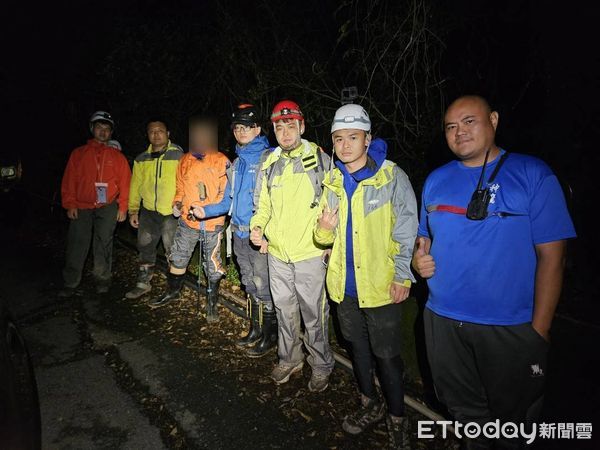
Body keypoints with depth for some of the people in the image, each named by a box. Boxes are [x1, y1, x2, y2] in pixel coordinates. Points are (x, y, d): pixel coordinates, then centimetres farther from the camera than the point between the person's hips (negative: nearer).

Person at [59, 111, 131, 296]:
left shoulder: (117, 156, 8)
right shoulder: (78, 153, 9)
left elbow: (125, 182, 4)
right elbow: (69, 180, 6)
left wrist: (122, 207, -2)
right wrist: (70, 204, -2)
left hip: (107, 207, -1)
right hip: (81, 208, 1)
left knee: (103, 243, 2)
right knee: (77, 244, -1)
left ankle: (103, 279, 15)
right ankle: (70, 283, 8)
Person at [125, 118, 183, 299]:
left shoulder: (178, 155, -5)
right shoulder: (141, 159, 9)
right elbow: (135, 185, 12)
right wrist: (133, 210, 9)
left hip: (171, 212, -5)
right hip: (148, 212, 5)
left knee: (172, 250, 4)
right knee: (145, 248, 15)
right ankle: (143, 283, 31)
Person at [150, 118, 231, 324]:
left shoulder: (221, 162, -11)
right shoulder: (185, 161, 3)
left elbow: (228, 198, -15)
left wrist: (206, 210, -27)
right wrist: (177, 204, -3)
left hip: (212, 224, -4)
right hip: (187, 222, 4)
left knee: (212, 268, 7)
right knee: (177, 259, 15)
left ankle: (212, 303, 27)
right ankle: (172, 292, 40)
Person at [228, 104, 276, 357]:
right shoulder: (237, 162, 14)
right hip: (240, 234, 8)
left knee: (263, 289, 1)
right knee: (250, 286, 18)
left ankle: (269, 338, 18)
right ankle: (255, 331, 33)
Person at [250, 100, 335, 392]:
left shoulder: (320, 159, -5)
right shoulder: (269, 164, 8)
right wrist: (257, 227, -2)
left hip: (310, 253, -4)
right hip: (277, 253, 5)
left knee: (313, 314, 6)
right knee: (284, 310, 18)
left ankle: (321, 366, 28)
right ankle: (289, 359, 39)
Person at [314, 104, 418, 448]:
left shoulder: (391, 176, -10)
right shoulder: (332, 181, 6)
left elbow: (406, 230, -10)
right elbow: (326, 237, 11)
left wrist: (403, 276, -13)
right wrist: (324, 229, -12)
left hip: (381, 285, -5)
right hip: (344, 283, 6)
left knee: (386, 354, 6)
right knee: (358, 346, 20)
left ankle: (397, 418, 29)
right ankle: (370, 405, 42)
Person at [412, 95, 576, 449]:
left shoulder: (532, 174, -9)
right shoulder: (436, 180, 5)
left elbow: (551, 256, -11)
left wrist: (539, 330, -13)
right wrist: (419, 256, -7)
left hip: (511, 327, -4)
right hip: (443, 320, 4)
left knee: (511, 420, 17)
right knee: (464, 407, 23)